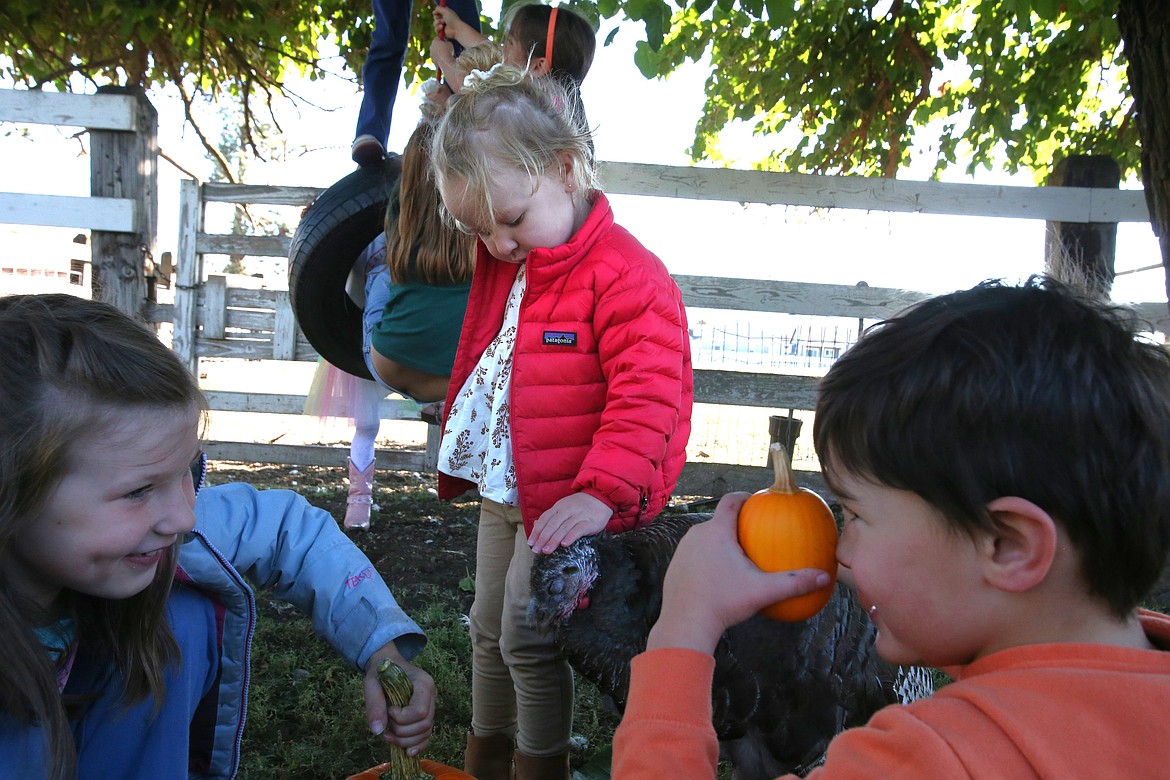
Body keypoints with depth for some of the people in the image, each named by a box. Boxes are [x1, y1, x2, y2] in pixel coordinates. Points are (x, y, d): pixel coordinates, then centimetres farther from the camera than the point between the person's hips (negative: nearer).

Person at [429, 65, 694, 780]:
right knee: (489, 628, 18)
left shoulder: (624, 274, -21)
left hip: (568, 501, -8)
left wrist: (600, 492, -30)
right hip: (504, 490, 9)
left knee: (526, 634, -2)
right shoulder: (501, 265, 5)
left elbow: (647, 394, -26)